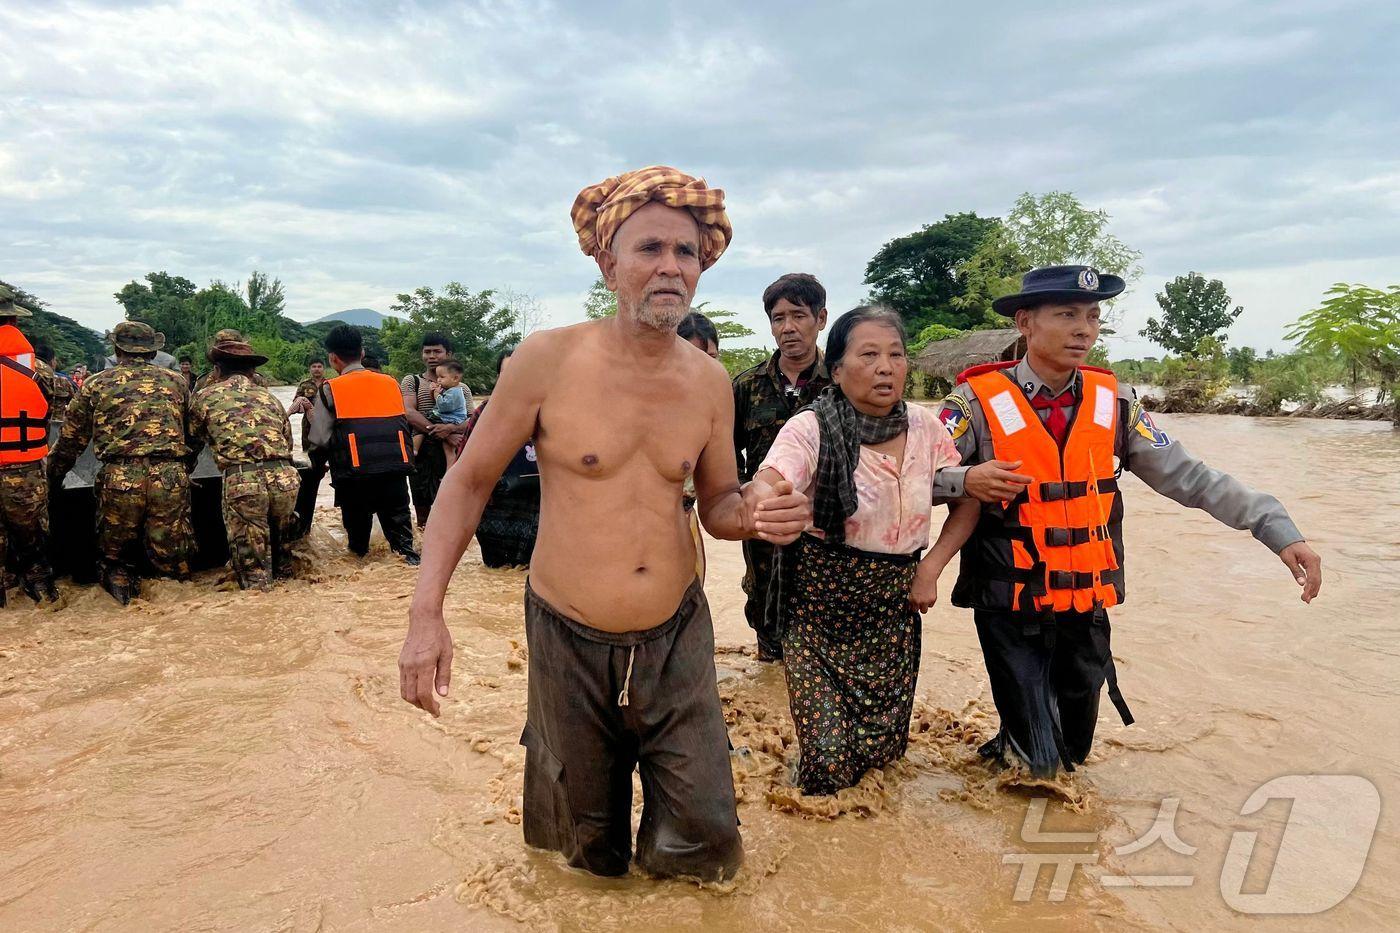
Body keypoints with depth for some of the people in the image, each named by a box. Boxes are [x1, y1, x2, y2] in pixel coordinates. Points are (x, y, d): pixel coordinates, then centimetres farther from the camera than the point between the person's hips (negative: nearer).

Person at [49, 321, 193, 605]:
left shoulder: (95, 384, 12)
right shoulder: (177, 381, 16)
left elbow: (70, 442, 16)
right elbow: (191, 434, 23)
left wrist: (51, 480, 30)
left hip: (119, 479, 0)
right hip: (170, 478, 1)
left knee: (112, 553, 16)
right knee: (172, 564, 7)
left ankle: (120, 581, -6)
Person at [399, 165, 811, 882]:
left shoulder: (710, 381, -3)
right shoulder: (548, 359, -13)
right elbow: (470, 480, -4)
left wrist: (753, 513, -17)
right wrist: (426, 612, -12)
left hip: (678, 637, 2)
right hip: (570, 642, -2)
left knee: (705, 839, 7)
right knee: (589, 844, 17)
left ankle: (663, 858, 44)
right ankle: (606, 870, 54)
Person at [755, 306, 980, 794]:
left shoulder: (925, 426, -1)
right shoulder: (812, 428, -16)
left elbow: (968, 501, 9)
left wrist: (931, 568, -3)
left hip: (894, 609, 4)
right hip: (820, 609, -4)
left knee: (883, 748, 10)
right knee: (828, 753, -4)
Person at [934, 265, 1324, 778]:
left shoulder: (1112, 402, 1)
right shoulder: (978, 403, -12)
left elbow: (1185, 476, 3)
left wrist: (1276, 527, -4)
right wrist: (966, 480, -31)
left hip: (1088, 607, 5)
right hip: (1011, 612, -4)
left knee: (1073, 751, 18)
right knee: (1038, 764, -1)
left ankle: (1015, 743, 50)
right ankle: (1009, 750, 33)